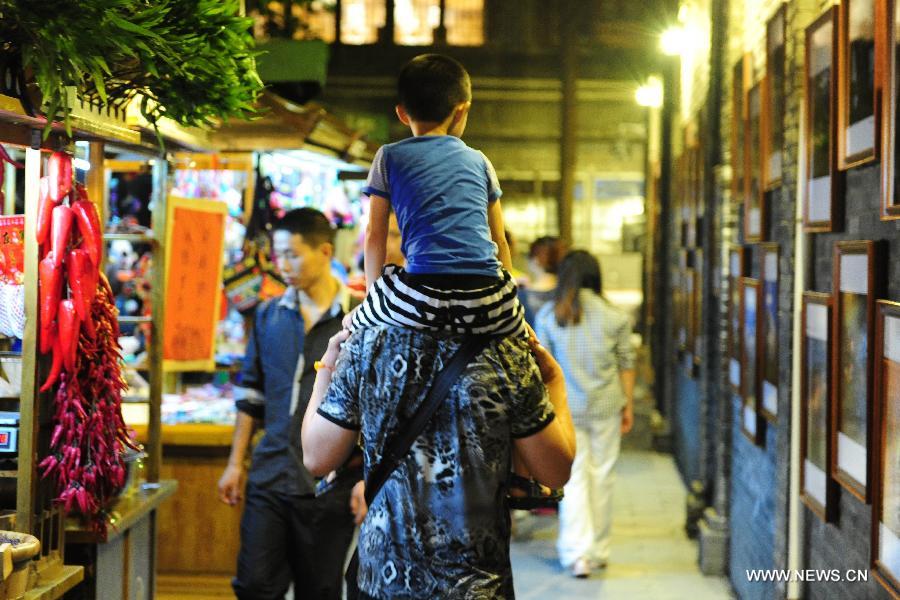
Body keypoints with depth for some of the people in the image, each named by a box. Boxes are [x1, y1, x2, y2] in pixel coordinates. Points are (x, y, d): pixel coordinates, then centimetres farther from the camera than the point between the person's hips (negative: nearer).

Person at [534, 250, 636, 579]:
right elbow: (626, 364, 0)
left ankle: (577, 552, -6)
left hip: (565, 406, 0)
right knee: (602, 476, 11)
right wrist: (628, 404, 10)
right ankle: (598, 551, 20)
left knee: (573, 477, 4)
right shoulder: (615, 316, -5)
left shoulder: (547, 315, -4)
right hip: (605, 405, 0)